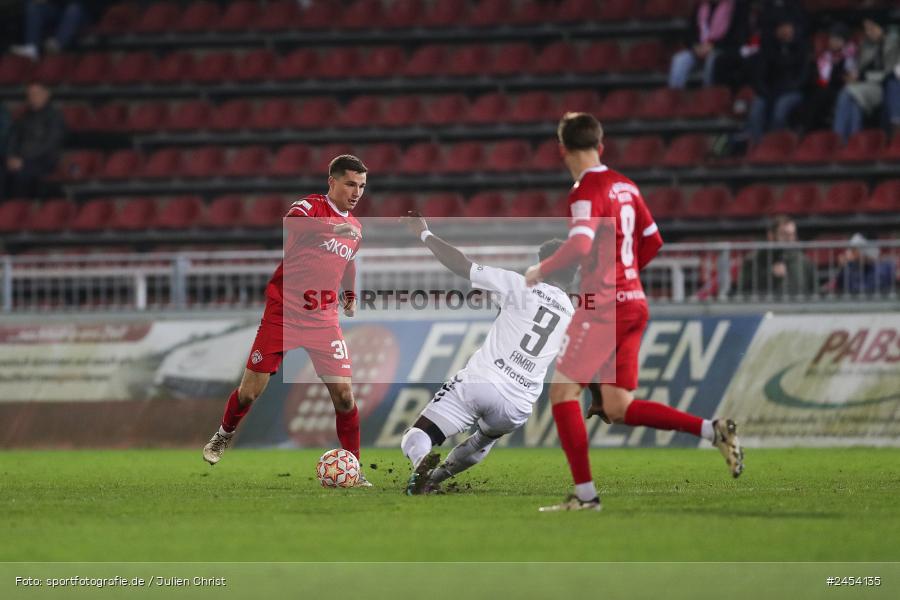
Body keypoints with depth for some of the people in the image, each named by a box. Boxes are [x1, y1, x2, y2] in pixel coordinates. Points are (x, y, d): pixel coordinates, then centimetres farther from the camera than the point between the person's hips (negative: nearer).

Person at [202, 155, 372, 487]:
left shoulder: (354, 227, 11)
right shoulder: (311, 206, -9)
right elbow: (291, 223, -33)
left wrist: (350, 293, 23)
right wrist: (332, 228, -44)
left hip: (324, 319, 4)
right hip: (282, 314, -4)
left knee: (343, 392, -9)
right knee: (250, 392, 3)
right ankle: (222, 436, 32)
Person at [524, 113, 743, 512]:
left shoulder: (586, 190, -12)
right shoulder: (624, 186, 14)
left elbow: (579, 247, -25)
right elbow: (653, 240, 20)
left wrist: (540, 271, -11)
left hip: (603, 304, -8)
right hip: (633, 303, 8)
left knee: (562, 391, -3)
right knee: (617, 408, 9)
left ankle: (585, 492, -7)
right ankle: (713, 430, -1)